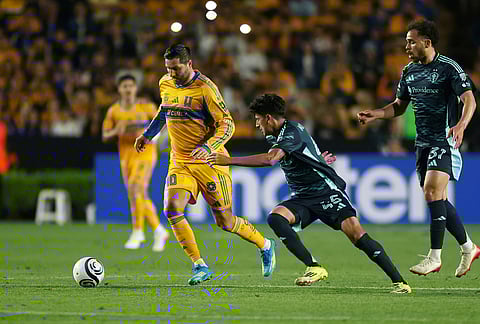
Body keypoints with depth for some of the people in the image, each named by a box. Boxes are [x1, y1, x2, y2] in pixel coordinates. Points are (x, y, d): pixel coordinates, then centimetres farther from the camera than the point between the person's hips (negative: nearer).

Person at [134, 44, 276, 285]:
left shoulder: (204, 88, -15)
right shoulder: (165, 84, 5)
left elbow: (227, 124, -15)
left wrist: (208, 147, -30)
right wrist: (148, 134, 28)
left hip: (209, 162, -5)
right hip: (179, 163, 6)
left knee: (224, 221, 1)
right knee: (172, 209, -18)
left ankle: (265, 246, 29)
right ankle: (200, 267, -10)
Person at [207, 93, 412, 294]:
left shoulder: (292, 132, -17)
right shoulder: (277, 136, 13)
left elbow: (270, 160, -33)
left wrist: (229, 160, -31)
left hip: (326, 190, -8)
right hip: (302, 199, 8)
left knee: (354, 231, -23)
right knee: (275, 217, -22)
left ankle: (398, 281, -17)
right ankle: (314, 268, -26)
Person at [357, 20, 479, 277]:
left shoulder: (448, 68, -11)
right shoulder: (409, 71, 10)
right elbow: (399, 106, 20)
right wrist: (375, 114, 3)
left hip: (445, 141, -7)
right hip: (422, 144, 7)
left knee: (432, 192, -19)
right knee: (438, 200, 8)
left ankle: (434, 257, -14)